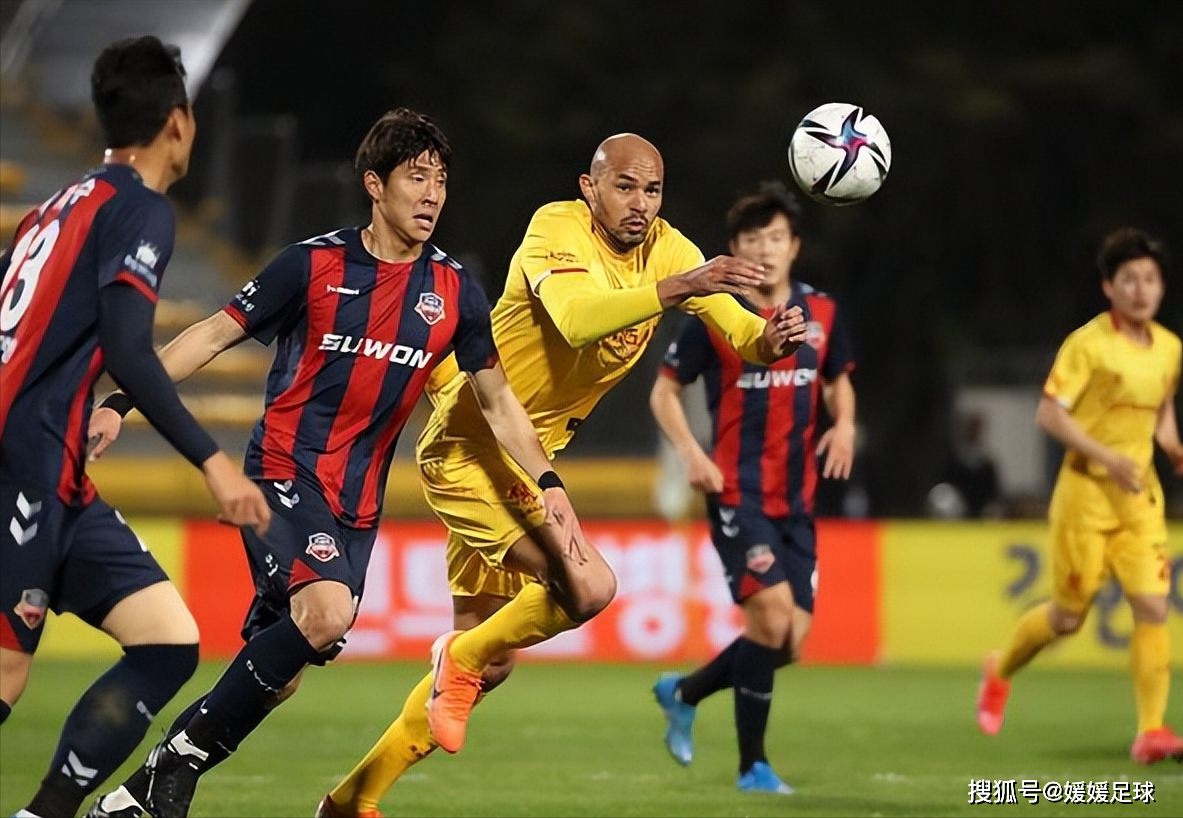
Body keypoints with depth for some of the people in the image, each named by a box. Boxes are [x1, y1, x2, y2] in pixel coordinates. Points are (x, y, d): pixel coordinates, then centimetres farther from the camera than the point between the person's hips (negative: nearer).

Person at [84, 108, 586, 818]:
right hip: (284, 473, -5)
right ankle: (182, 757, -15)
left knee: (277, 675, 2)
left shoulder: (454, 291, 5)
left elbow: (496, 399, 16)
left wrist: (547, 482, 6)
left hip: (357, 505, 5)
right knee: (327, 610, -31)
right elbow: (214, 335, -1)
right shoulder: (314, 265, -5)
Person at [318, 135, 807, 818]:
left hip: (526, 455, 9)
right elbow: (576, 319, -39)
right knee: (589, 588, -26)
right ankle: (460, 660, 0)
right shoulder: (557, 229, -19)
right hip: (469, 447, -9)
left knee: (489, 664, 14)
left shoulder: (668, 249, 1)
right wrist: (679, 287, -49)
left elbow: (737, 327, -11)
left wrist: (769, 339, -34)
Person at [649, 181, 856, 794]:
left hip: (796, 500, 5)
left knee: (790, 641, 1)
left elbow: (838, 381, 21)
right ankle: (753, 766, -5)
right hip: (737, 494, -5)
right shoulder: (714, 316, -6)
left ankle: (682, 693, 28)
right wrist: (691, 452, -14)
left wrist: (844, 424, 0)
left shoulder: (820, 314, 6)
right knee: (772, 616, -19)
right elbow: (664, 390, 2)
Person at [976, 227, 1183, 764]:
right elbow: (1049, 414, -15)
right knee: (1068, 617, 5)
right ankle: (1000, 671, 35)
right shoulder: (1088, 344, -12)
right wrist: (1108, 458, -24)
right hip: (1086, 493, -4)